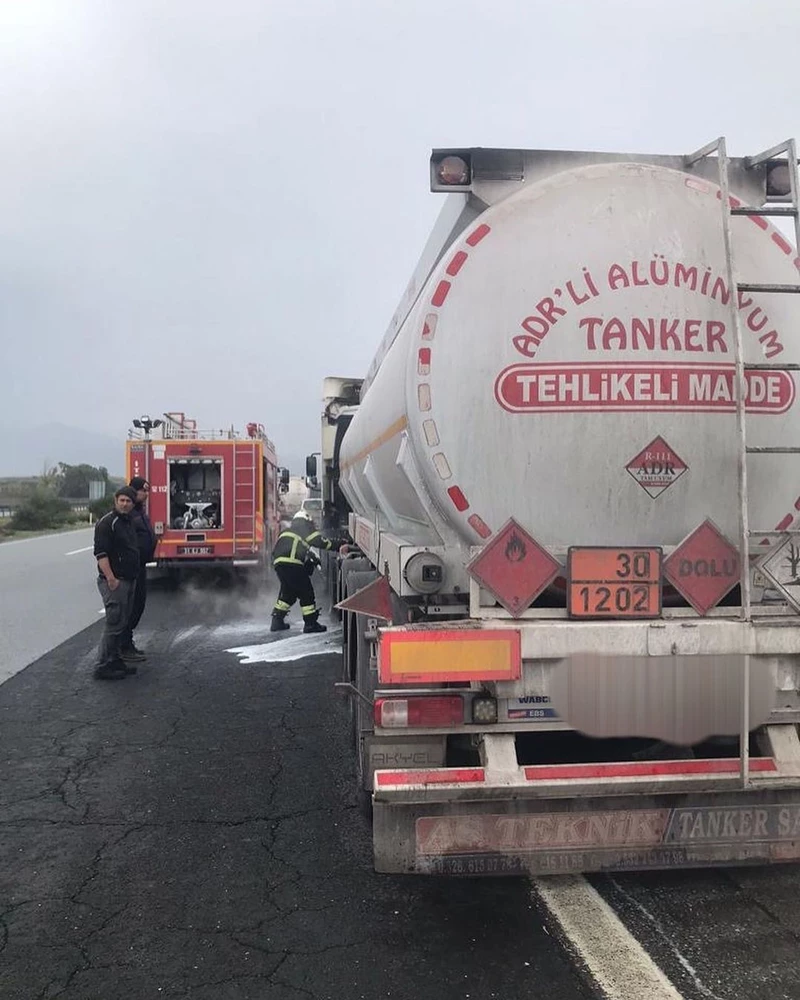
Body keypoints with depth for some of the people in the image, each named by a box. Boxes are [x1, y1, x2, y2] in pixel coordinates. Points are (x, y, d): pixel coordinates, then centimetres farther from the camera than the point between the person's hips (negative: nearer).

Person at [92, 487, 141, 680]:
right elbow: (100, 553, -19)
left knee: (123, 623, 14)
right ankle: (103, 666, -1)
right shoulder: (107, 523, -13)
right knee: (115, 624, -8)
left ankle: (115, 660, 23)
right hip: (115, 582, -9)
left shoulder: (128, 522, 16)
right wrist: (111, 579, -24)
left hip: (129, 580, 9)